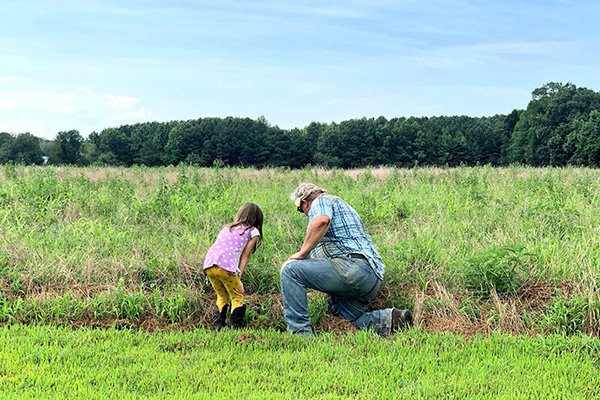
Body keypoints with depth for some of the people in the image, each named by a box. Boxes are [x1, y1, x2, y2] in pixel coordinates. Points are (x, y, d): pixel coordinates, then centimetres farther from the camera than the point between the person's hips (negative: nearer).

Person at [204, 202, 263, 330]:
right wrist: (238, 278, 8)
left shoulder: (228, 227, 30)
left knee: (222, 297, 23)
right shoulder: (253, 232, 13)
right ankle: (235, 328, 1)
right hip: (225, 266, -6)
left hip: (208, 265, 6)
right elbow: (245, 256, 8)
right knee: (237, 297, 11)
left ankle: (218, 327, 15)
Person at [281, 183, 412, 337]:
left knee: (290, 269, -11)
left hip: (353, 266, -10)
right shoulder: (342, 204, 35)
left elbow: (322, 221, -23)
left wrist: (302, 253, -15)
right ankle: (392, 318, 1)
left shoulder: (321, 201, 4)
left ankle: (300, 334, -16)